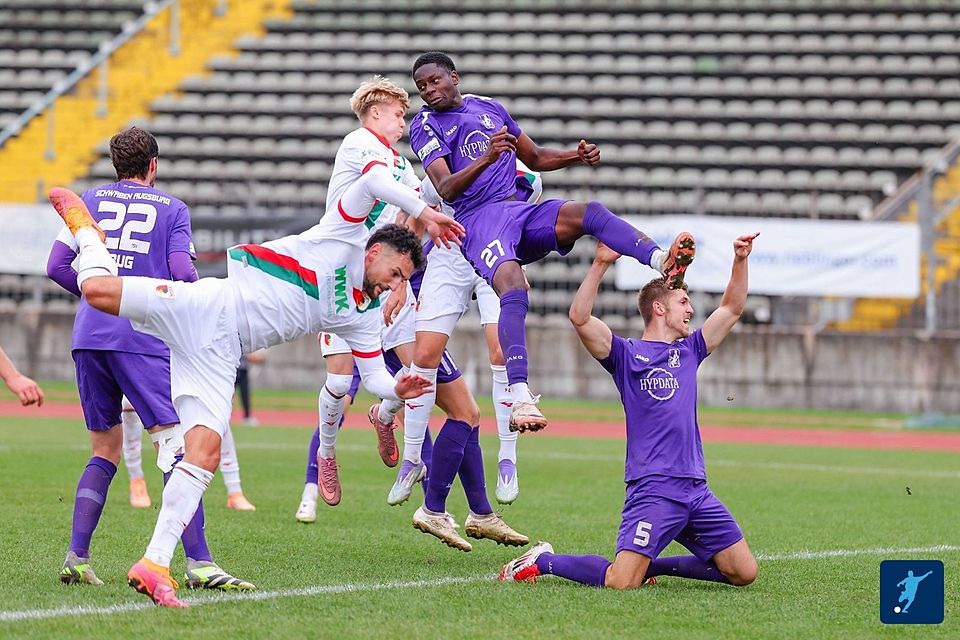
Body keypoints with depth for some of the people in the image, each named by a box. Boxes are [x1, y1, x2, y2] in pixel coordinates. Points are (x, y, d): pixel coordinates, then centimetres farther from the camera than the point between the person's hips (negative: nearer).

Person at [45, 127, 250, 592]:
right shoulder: (172, 208, 9)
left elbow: (57, 266, 9)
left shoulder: (90, 200, 16)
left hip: (89, 336, 4)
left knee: (105, 450, 16)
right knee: (175, 445, -9)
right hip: (143, 339, -4)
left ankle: (76, 557, 7)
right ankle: (198, 562, -21)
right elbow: (184, 275, -3)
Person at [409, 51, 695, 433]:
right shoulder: (425, 126, 4)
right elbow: (445, 189, -11)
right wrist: (485, 159, -28)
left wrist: (577, 156, 11)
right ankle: (520, 398, -45)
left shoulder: (489, 108, 22)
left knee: (589, 213, -25)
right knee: (514, 289, -32)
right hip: (479, 219, -5)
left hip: (522, 214, 5)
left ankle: (662, 261, -48)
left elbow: (535, 158, 31)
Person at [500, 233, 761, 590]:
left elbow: (732, 308, 25)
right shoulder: (626, 355, 2)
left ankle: (651, 565, 19)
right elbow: (579, 318, -12)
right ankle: (542, 561, 5)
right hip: (653, 489, -6)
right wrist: (601, 265, -20)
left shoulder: (689, 351, 19)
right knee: (621, 583, -20)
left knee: (744, 573, 4)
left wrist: (740, 261, 11)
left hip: (696, 490, 6)